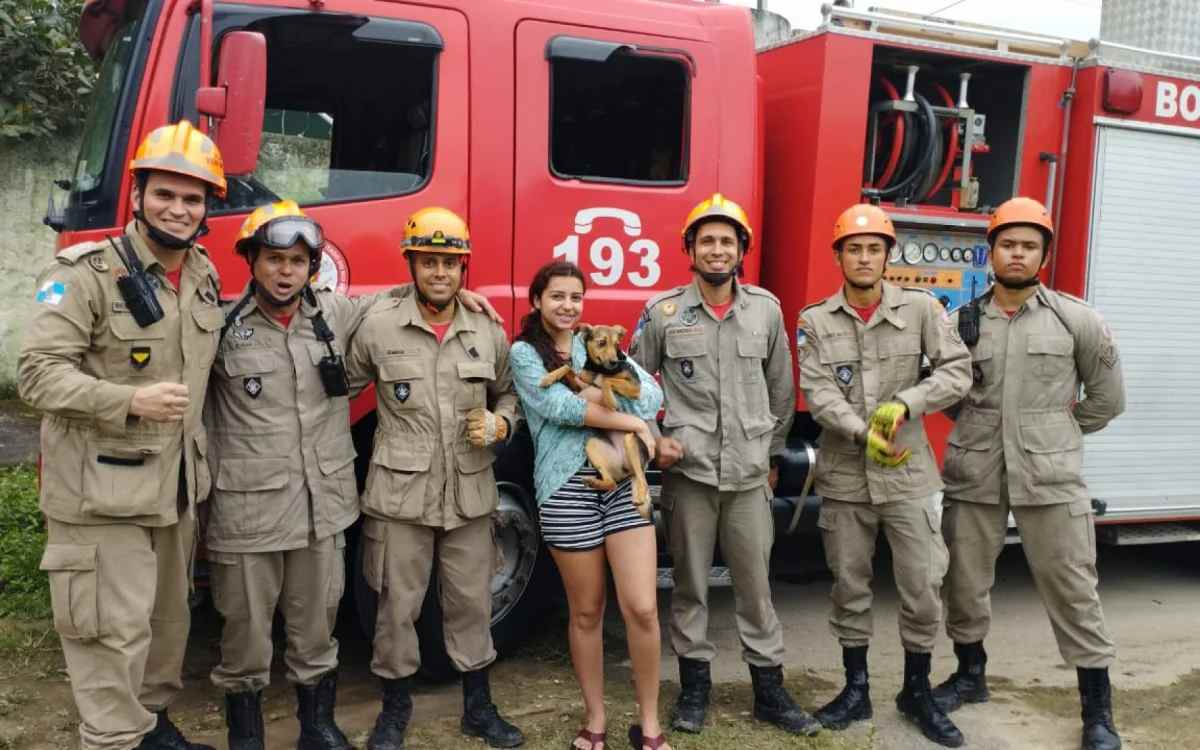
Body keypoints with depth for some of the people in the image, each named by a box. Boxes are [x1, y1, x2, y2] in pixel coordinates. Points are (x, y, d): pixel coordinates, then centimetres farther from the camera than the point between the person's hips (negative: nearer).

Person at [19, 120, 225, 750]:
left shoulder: (204, 277, 9)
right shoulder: (87, 272, -14)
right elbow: (37, 371, -17)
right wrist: (130, 400, -29)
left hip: (174, 486, 7)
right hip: (102, 491, -7)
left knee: (168, 616, 19)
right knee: (114, 629, -3)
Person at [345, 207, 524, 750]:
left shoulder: (489, 333, 4)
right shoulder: (377, 327, -3)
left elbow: (508, 395, 17)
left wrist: (499, 425, -3)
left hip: (470, 495, 2)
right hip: (399, 494, -2)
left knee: (471, 604, 12)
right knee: (397, 607, 8)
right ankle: (395, 706, 28)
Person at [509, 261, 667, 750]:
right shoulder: (524, 352, 3)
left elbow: (652, 396, 1)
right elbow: (560, 407, -13)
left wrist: (600, 392, -12)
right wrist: (630, 422, -9)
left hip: (623, 481, 3)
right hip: (567, 488, -2)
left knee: (642, 608, -3)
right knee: (586, 612, 8)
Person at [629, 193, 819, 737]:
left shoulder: (766, 309, 3)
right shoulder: (663, 312, -3)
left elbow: (781, 388, 12)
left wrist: (773, 453, 16)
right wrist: (652, 440, -3)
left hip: (749, 473, 1)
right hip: (687, 470, -1)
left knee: (756, 584, 8)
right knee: (690, 584, 9)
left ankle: (769, 689, 20)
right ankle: (694, 685, 22)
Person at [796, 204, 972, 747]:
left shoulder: (921, 309, -1)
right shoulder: (815, 321, 0)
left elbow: (957, 371, -5)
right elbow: (817, 394, -9)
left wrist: (904, 405, -18)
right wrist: (863, 433, -24)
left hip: (909, 476, 0)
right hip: (844, 477, 1)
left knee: (922, 587, 3)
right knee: (849, 588, 11)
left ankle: (917, 692, 23)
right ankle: (856, 689, 26)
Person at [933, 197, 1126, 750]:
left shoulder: (1075, 320, -1)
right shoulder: (963, 321, 4)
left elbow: (1107, 397, 8)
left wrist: (1057, 434, 11)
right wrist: (984, 428, 11)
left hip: (1051, 479, -2)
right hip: (974, 477, 2)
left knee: (1073, 590, 2)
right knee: (965, 583, 13)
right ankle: (971, 676, 34)